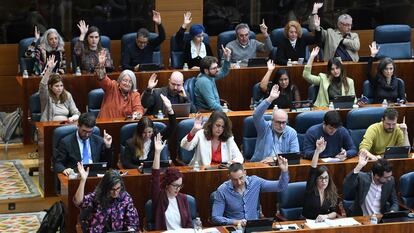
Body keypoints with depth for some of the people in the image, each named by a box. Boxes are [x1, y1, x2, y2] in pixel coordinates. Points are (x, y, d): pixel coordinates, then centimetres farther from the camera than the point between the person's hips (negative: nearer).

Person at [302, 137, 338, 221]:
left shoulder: (332, 192, 5)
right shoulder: (311, 189, -3)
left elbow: (334, 212, 2)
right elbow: (312, 171, -18)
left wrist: (326, 216, -20)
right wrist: (317, 151, -28)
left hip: (324, 223, 2)